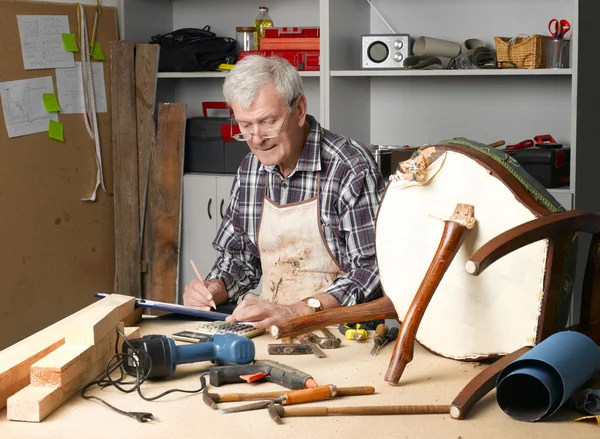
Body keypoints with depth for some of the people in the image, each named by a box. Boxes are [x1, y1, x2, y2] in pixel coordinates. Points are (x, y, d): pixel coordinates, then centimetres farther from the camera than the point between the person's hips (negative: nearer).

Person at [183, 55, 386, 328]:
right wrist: (212, 291, -1)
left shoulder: (352, 168, -13)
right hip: (270, 330, 7)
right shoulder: (250, 169, 9)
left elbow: (373, 270, -19)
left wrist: (295, 311, -29)